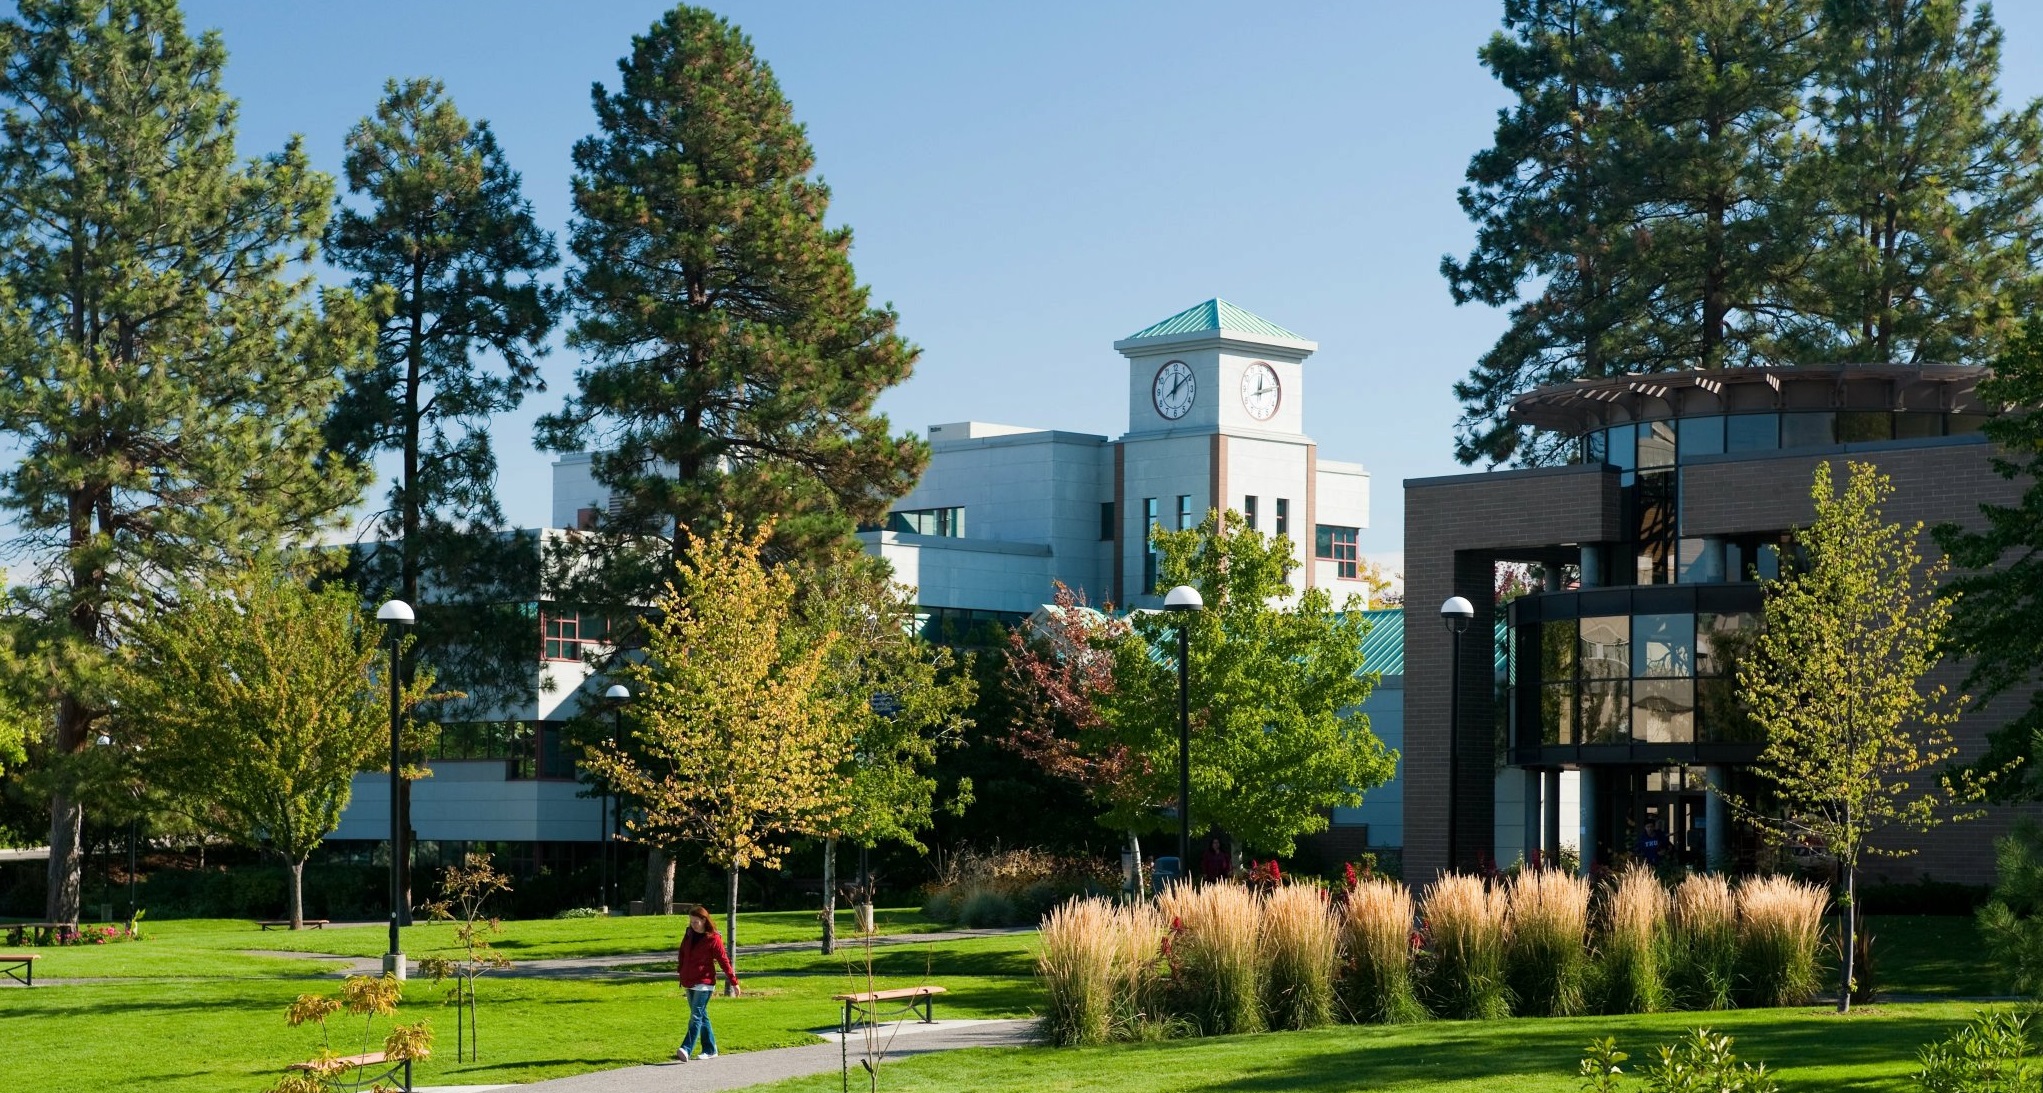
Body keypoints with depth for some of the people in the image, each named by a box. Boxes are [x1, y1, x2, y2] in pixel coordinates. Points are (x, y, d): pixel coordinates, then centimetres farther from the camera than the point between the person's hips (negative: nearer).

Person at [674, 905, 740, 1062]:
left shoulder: (713, 939, -9)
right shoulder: (689, 935, 10)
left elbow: (724, 960, -7)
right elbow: (682, 954, 23)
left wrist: (734, 982, -6)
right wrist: (680, 971, 19)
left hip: (704, 983, -7)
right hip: (689, 983, 7)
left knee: (696, 1016, -14)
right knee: (702, 1016, 12)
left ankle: (686, 1049, -25)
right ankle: (710, 1050, 19)